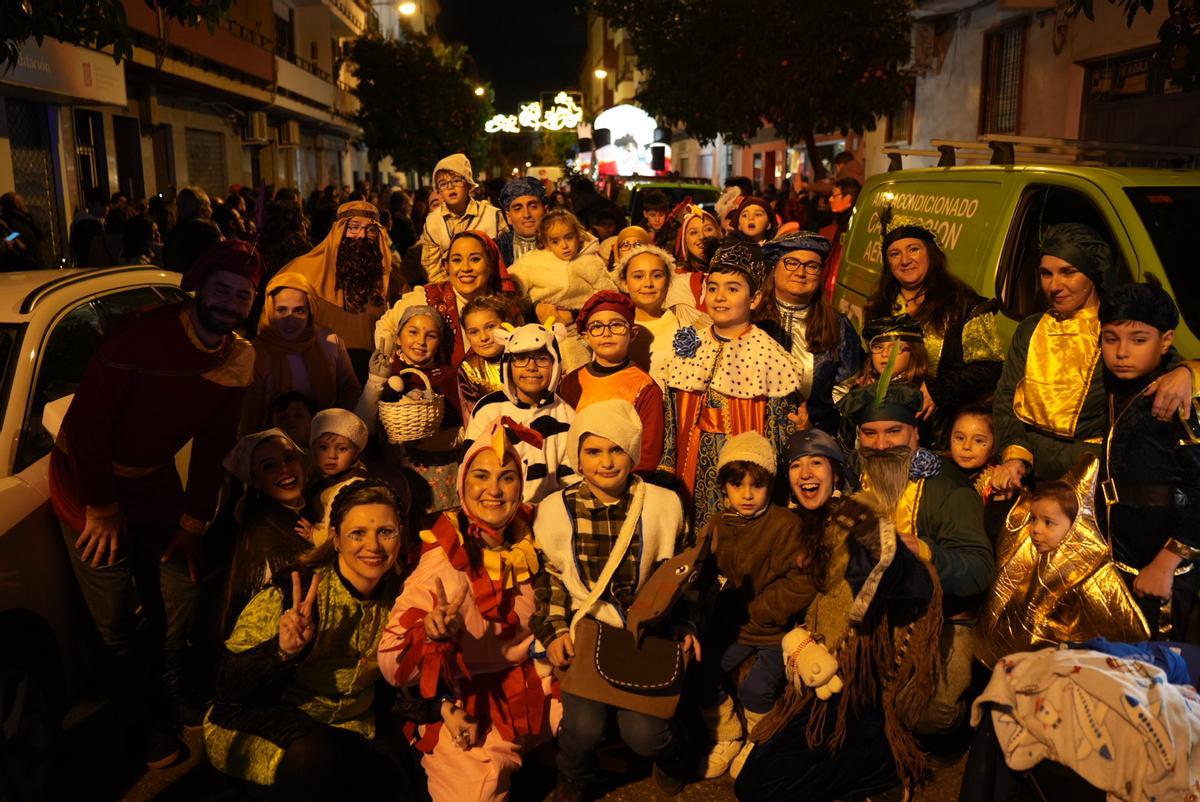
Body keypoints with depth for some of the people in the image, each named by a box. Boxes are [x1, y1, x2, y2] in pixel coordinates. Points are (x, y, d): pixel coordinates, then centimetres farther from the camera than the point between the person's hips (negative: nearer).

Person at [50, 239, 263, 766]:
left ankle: (165, 699, 37)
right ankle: (144, 722, 23)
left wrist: (194, 520, 1)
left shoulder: (238, 362, -6)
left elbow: (213, 446, 2)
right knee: (116, 619, 0)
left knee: (179, 596, 11)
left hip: (155, 481, 5)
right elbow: (87, 419, -22)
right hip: (92, 481, -5)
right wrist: (101, 506, -16)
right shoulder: (143, 335, -25)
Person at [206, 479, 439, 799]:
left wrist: (441, 708, -11)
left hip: (351, 727, 4)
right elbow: (228, 686, -18)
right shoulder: (293, 589, -18)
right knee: (315, 752, -35)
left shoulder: (396, 599, -3)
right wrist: (282, 651, -36)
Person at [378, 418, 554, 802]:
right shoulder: (443, 559, -17)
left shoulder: (527, 543, -3)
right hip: (464, 703, -5)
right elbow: (392, 664, -19)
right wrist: (430, 632, -37)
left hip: (530, 691, 5)